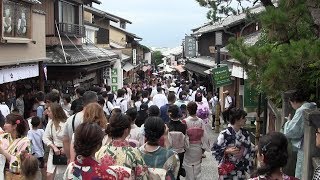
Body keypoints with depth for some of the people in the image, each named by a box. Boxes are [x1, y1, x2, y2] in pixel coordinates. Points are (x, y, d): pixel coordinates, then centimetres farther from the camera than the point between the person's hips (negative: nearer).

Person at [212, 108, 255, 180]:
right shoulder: (224, 134, -15)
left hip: (241, 169, 5)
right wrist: (227, 151, -24)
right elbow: (215, 150, -11)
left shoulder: (245, 133, 1)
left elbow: (250, 149, 9)